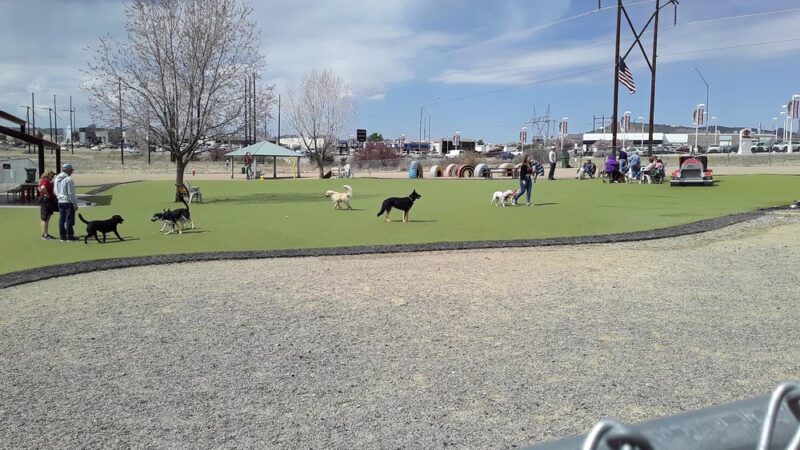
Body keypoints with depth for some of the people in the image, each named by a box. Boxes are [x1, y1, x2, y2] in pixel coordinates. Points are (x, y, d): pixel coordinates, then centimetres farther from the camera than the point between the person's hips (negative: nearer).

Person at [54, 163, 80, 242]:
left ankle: (63, 236, 15)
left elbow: (55, 191, 17)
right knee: (69, 220, -2)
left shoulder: (57, 179, 10)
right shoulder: (68, 179, -16)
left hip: (60, 202, 8)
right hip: (68, 202, -8)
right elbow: (71, 193, -16)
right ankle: (69, 236, 1)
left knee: (62, 219, 10)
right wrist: (75, 204, -11)